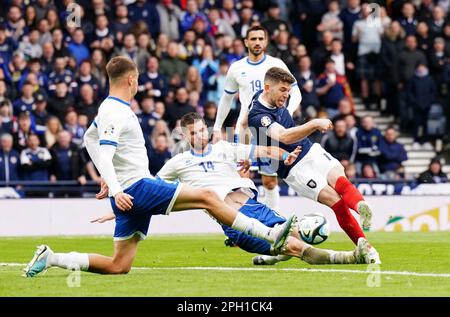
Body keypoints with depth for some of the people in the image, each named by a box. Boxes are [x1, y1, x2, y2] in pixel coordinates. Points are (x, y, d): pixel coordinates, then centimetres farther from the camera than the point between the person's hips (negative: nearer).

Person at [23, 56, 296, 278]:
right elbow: (105, 156, -24)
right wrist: (116, 191, -35)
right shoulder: (115, 113, -13)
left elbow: (90, 139, 32)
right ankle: (271, 235, -15)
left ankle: (50, 258, 4)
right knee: (207, 197, -12)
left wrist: (108, 178, 30)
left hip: (130, 192, 10)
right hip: (136, 188, -10)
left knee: (118, 267, 8)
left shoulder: (111, 108, 16)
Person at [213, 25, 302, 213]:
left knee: (270, 181, 4)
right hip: (245, 128, 1)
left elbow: (295, 93, 0)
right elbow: (226, 99, 19)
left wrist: (287, 114, -18)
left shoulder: (276, 65, 1)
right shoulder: (237, 68, 7)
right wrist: (217, 128, 16)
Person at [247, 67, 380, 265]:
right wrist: (315, 124, -40)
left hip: (311, 151, 7)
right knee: (333, 198, -23)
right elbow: (284, 137, -36)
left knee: (337, 176, -27)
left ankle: (360, 205, -57)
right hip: (294, 169, -7)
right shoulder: (258, 115, -21)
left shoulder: (269, 98, 7)